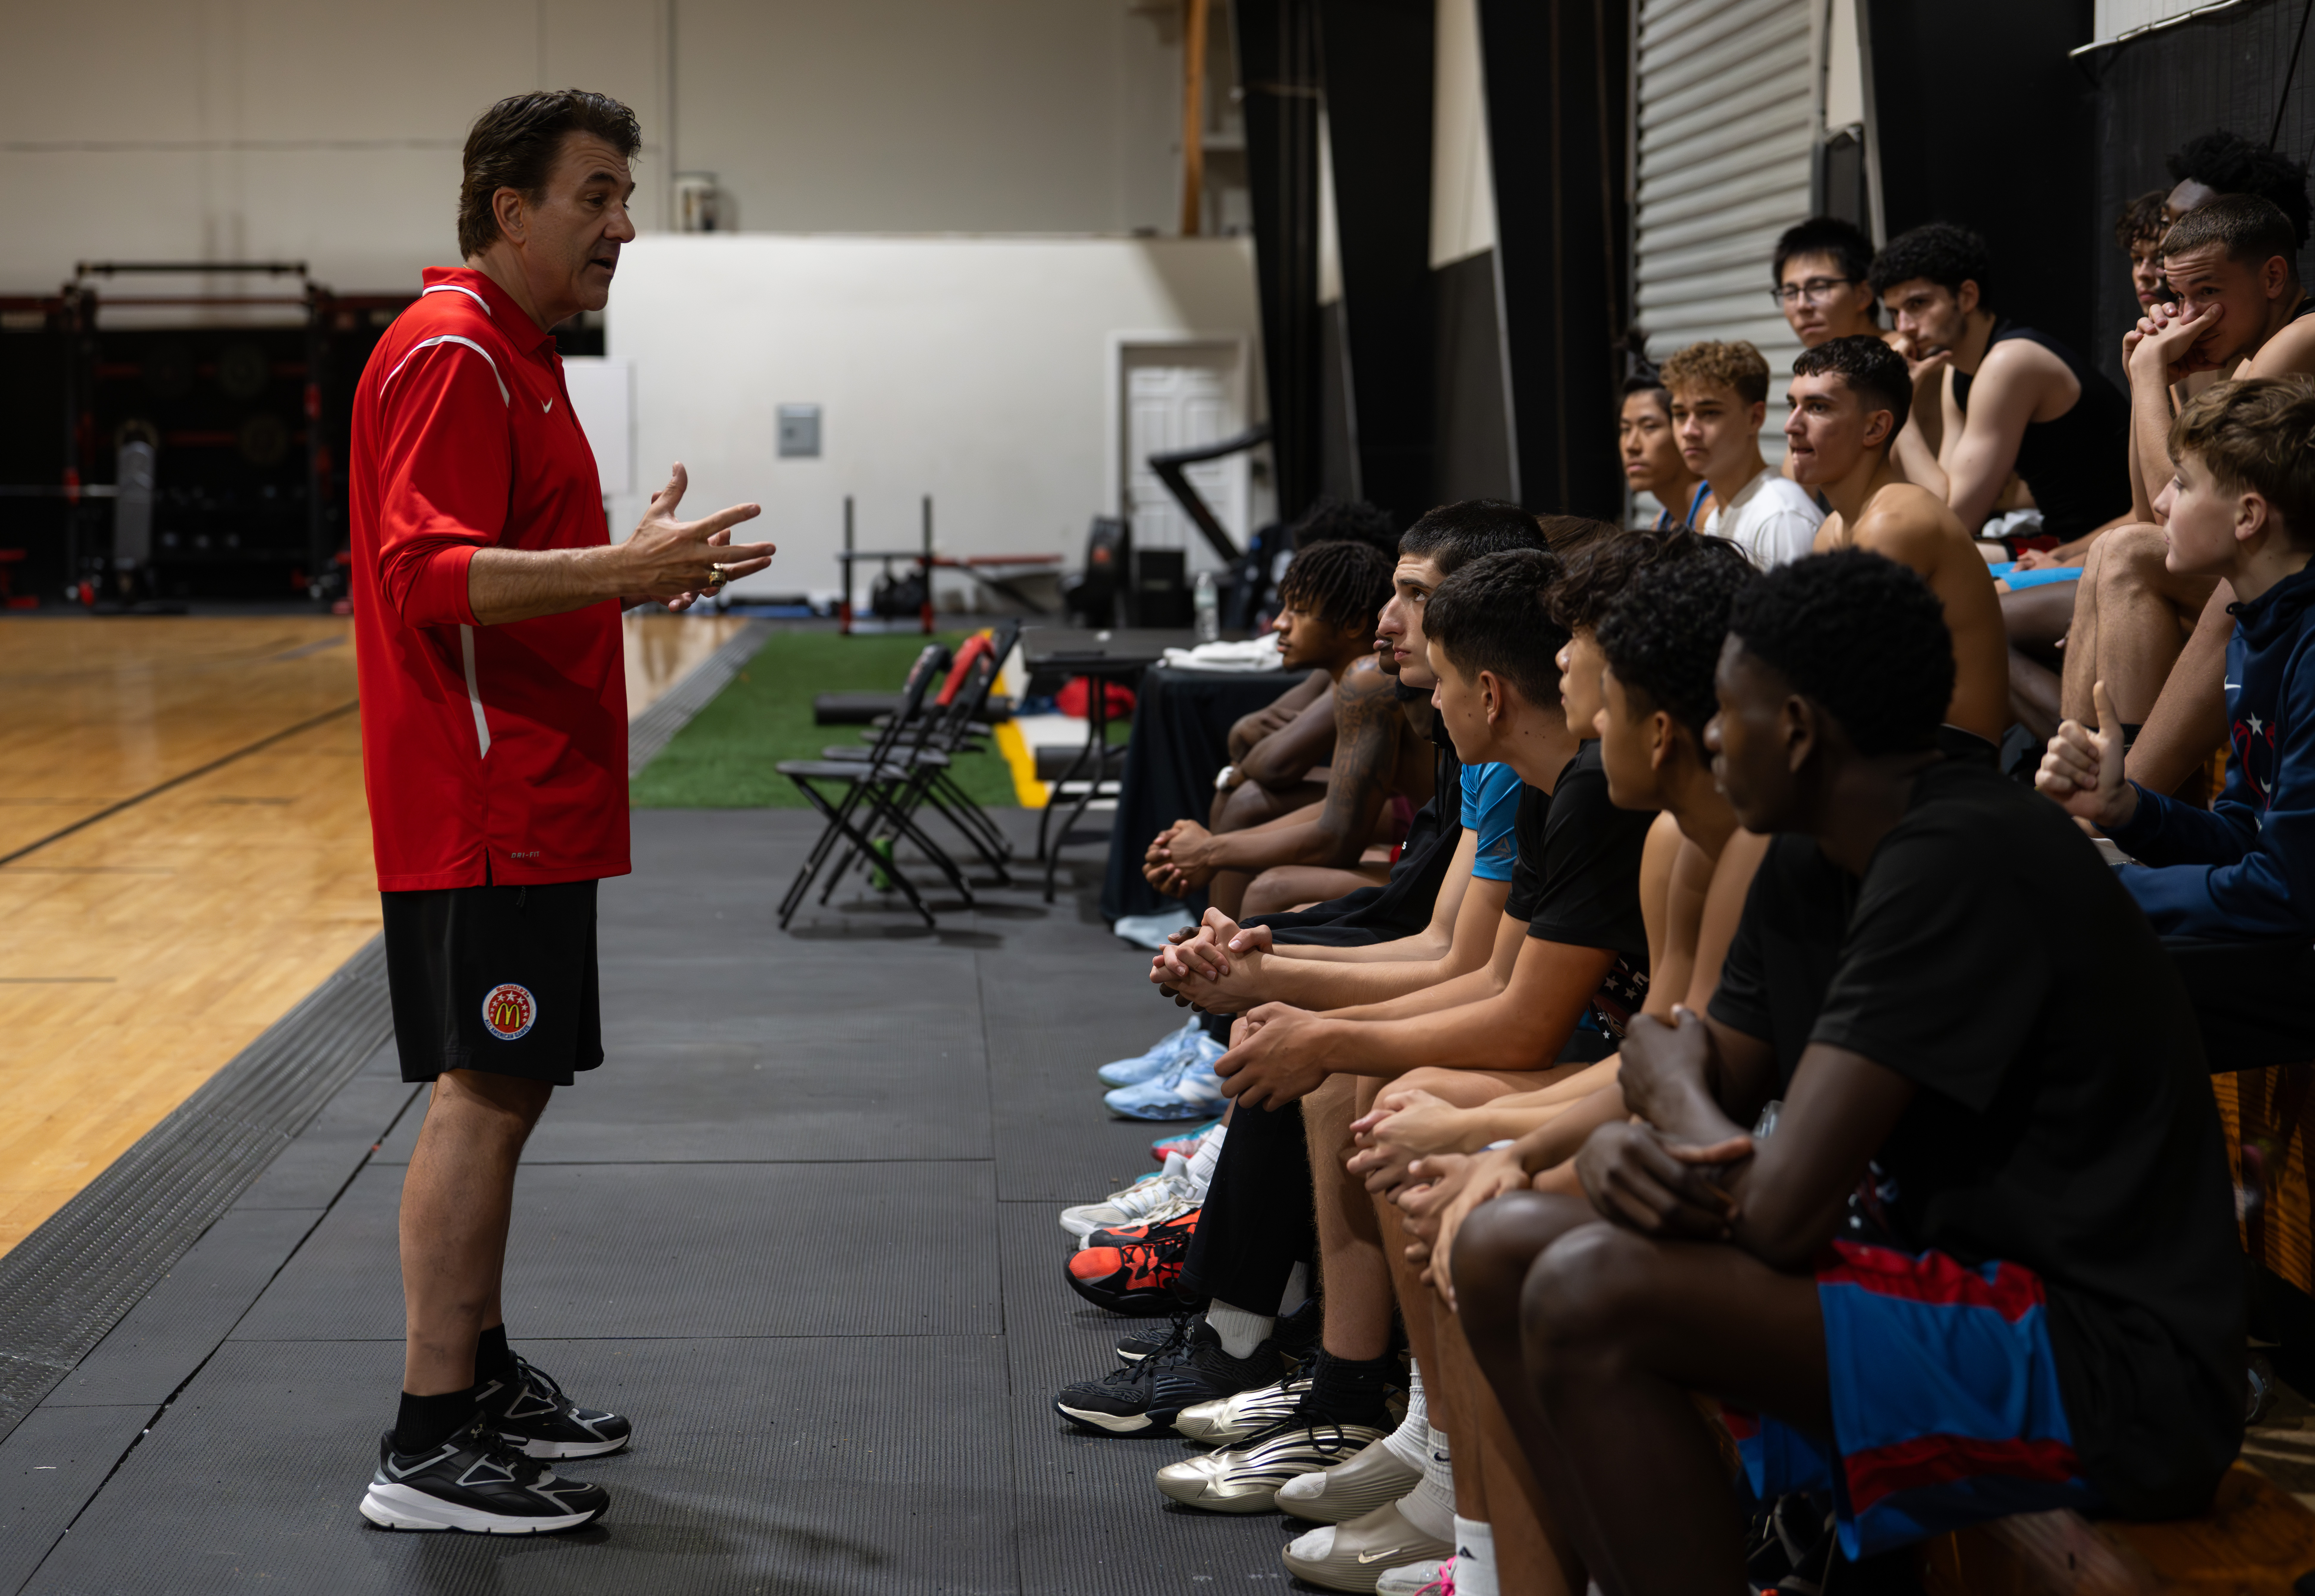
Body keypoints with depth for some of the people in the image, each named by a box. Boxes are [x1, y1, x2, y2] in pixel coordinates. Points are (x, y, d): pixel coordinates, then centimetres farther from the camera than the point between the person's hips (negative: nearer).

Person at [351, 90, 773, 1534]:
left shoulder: (514, 357, 20)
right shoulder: (453, 357, -14)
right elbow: (430, 576, -25)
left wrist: (633, 568, 16)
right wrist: (621, 572, -32)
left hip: (526, 800, 11)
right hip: (485, 805, -11)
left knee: (503, 1088, 15)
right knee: (486, 1093, -9)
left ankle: (481, 1377, 24)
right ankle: (430, 1447, -5)